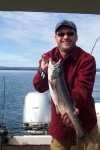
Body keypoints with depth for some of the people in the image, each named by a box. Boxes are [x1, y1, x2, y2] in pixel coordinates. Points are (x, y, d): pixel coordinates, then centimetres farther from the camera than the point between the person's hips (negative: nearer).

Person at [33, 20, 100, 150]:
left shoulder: (87, 59, -15)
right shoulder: (47, 57, -4)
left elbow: (82, 89, -26)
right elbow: (39, 87, -11)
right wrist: (43, 72, -33)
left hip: (84, 120, -2)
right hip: (58, 121, 3)